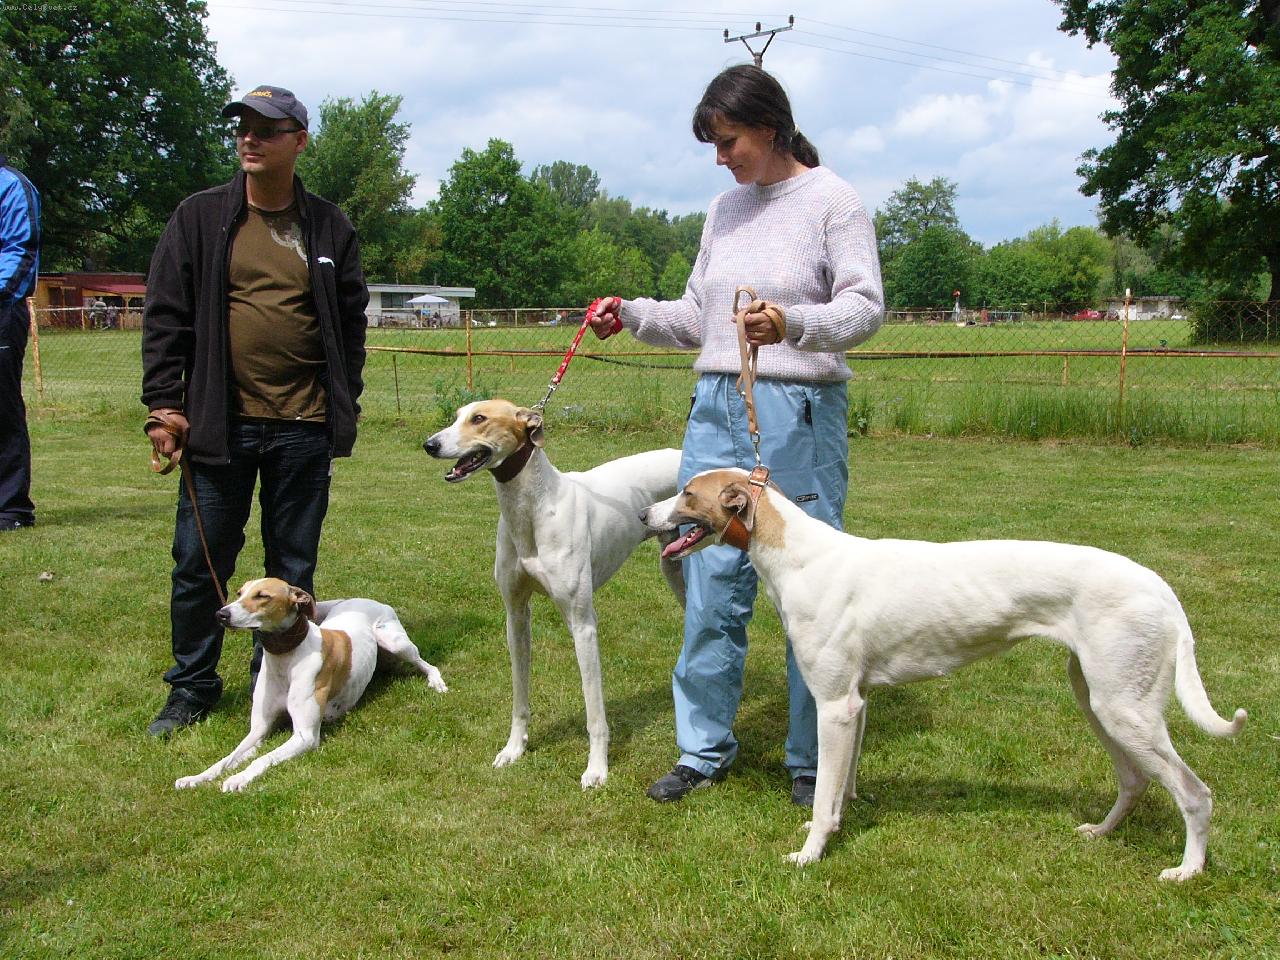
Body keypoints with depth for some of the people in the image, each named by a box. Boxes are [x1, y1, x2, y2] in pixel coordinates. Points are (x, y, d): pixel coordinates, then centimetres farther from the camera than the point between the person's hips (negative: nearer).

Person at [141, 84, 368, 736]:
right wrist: (164, 403, -4)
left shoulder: (328, 228, 7)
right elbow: (165, 315, 3)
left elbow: (351, 322, 11)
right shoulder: (201, 218, 4)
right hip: (219, 426, -1)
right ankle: (192, 689, 21)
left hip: (304, 429, 1)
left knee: (293, 571, 9)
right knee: (199, 565, 5)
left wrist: (344, 410, 5)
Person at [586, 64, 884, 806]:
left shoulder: (832, 201, -2)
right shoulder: (726, 210, 15)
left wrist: (795, 322, -30)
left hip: (800, 411, -5)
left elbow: (866, 307, -12)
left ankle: (814, 760, 13)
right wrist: (632, 315, 3)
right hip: (718, 408, 6)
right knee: (712, 582, 6)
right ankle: (705, 748, 18)